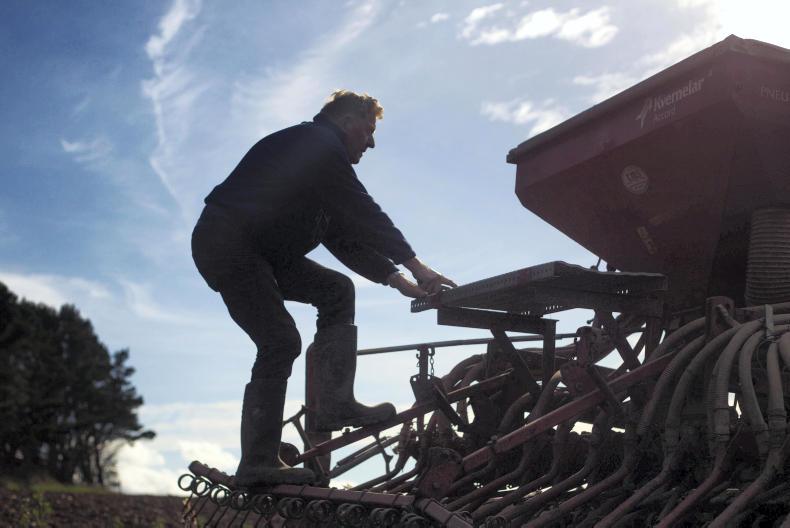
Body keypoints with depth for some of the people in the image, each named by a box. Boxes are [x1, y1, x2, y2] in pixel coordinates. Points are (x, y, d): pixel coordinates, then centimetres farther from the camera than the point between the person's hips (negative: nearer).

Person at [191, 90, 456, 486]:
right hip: (226, 242, -10)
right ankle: (257, 463, -8)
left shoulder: (319, 151, 23)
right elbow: (363, 212, -15)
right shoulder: (319, 144, -7)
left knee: (336, 291, 7)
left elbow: (343, 235, 20)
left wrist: (396, 279, 13)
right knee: (281, 343, -13)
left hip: (259, 251, 10)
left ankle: (335, 405, 0)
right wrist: (414, 264, -13)